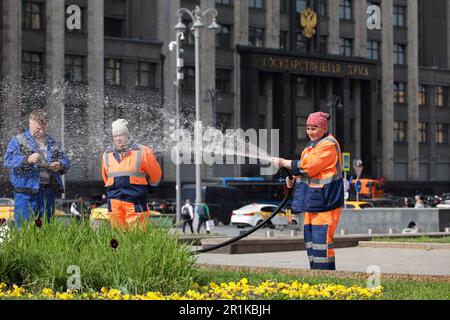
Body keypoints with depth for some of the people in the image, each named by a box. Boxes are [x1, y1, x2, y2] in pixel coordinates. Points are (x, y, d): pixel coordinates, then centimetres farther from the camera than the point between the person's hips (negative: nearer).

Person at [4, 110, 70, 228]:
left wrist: (60, 166, -8)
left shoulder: (52, 143, 18)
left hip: (48, 190, 4)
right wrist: (27, 159, -24)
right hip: (26, 191, -4)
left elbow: (66, 161, 17)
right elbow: (8, 160, -7)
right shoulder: (18, 140, 5)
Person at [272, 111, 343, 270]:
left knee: (321, 239, -13)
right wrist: (294, 179, 5)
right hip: (311, 201, 10)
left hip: (325, 201, -10)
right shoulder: (312, 144, 19)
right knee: (310, 240, 10)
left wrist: (284, 163, -12)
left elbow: (308, 166, -19)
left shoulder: (329, 144, -12)